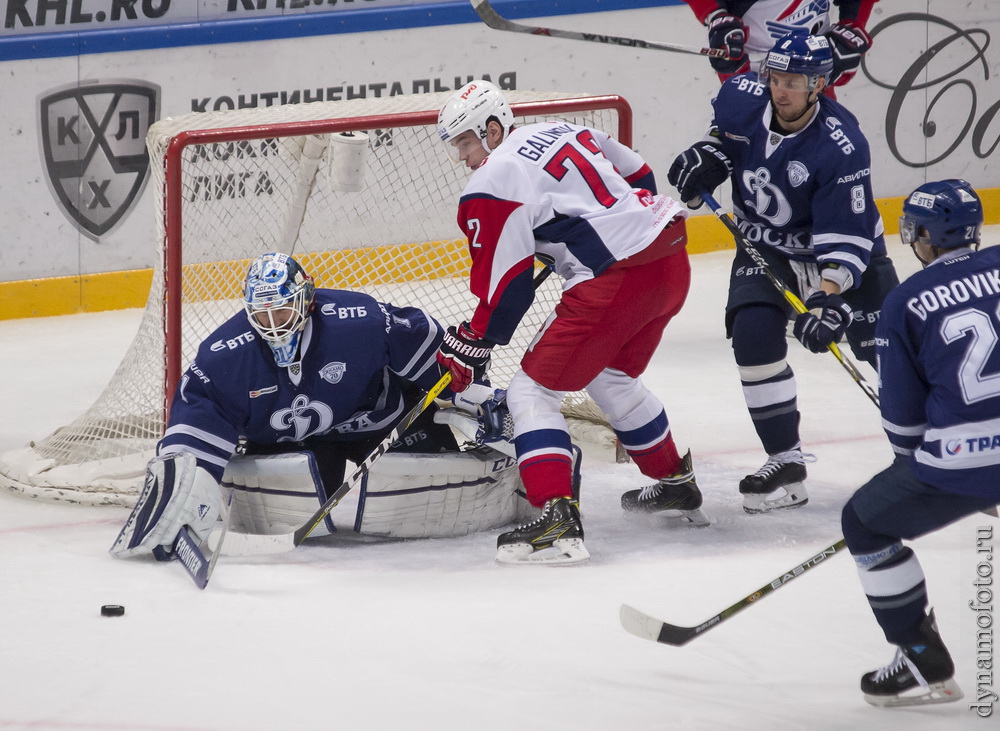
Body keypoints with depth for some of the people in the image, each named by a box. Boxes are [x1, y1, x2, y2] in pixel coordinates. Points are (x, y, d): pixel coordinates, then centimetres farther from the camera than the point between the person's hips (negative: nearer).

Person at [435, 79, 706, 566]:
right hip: (671, 256, 9)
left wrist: (470, 348, 6)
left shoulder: (493, 185, -7)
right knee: (610, 378, 32)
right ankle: (677, 487, 45)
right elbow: (639, 176, 26)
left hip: (617, 280, -9)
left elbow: (505, 287, -6)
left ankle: (557, 520, -18)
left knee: (532, 392, -4)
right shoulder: (564, 133, 16)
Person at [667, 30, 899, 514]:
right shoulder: (744, 97, -17)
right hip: (764, 247, 3)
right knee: (753, 336, -19)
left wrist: (829, 300, -43)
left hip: (845, 253, -3)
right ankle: (785, 462, -10)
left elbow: (846, 237, -32)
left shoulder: (842, 147, -32)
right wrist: (709, 155, -10)